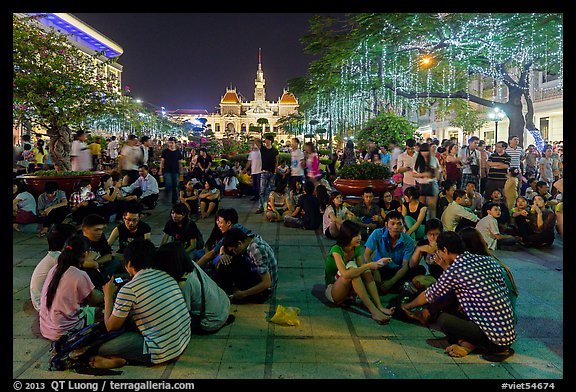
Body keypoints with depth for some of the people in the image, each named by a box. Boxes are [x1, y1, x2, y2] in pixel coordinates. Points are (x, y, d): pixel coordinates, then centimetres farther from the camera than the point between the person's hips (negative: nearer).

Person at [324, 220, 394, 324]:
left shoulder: (356, 249, -1)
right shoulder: (336, 250, -24)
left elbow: (363, 270, -5)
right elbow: (345, 274, -37)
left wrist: (376, 263, -19)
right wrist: (368, 265, -34)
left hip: (348, 289, 6)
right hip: (332, 291, -6)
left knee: (366, 271, -19)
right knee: (351, 268, -32)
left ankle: (379, 306, -28)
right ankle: (373, 311, -36)